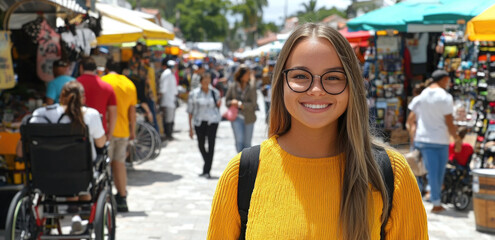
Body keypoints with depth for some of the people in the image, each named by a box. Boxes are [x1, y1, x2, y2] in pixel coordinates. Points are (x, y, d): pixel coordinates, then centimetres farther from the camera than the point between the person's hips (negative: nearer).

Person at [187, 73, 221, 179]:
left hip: (212, 121, -1)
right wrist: (190, 127, -1)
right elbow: (190, 111, 3)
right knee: (201, 145, 11)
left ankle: (207, 171, -10)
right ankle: (208, 165, 37)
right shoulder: (194, 94, 0)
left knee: (211, 144, -11)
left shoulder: (215, 92, 5)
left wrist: (219, 104, -6)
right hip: (199, 121, 1)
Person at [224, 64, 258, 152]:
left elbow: (252, 104, -7)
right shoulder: (232, 87, 0)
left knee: (247, 142, 7)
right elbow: (227, 100, 9)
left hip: (248, 118, 0)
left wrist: (240, 104, -16)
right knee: (239, 141, -9)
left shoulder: (252, 88, -3)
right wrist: (232, 102, -13)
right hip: (236, 117, 0)